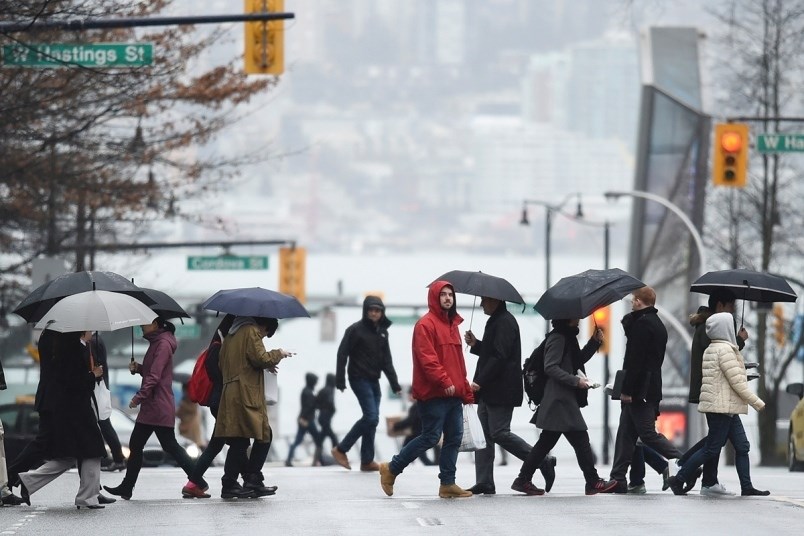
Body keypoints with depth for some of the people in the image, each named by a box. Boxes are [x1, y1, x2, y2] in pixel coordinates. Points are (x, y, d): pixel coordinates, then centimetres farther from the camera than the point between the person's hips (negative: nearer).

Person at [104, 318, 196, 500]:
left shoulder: (163, 344, -14)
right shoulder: (156, 342, 17)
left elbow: (155, 376, -21)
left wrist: (139, 396, -23)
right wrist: (138, 368, 5)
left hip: (159, 408, -11)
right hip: (150, 407, 11)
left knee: (170, 446, -7)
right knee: (135, 445, 12)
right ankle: (127, 487, 16)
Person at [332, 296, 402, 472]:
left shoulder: (382, 332, 13)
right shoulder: (356, 330, -7)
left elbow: (386, 360, 16)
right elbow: (342, 354, -9)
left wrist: (394, 384, 10)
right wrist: (340, 380, -15)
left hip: (374, 381, 7)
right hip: (360, 379, -7)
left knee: (372, 419, 4)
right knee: (371, 417, -14)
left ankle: (367, 461, 8)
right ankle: (341, 449, -6)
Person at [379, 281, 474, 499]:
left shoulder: (452, 324, 19)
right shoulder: (426, 324, -9)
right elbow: (427, 358, -18)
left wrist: (466, 390, 19)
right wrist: (444, 382, -23)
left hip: (453, 393, 9)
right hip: (434, 394, -9)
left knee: (454, 437, 5)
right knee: (431, 437, -7)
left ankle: (447, 483, 10)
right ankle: (391, 469, 5)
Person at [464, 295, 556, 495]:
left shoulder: (505, 322, -13)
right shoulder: (496, 321, 20)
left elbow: (499, 357, -21)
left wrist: (480, 382, -22)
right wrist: (475, 345, 11)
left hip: (501, 391, -10)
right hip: (489, 392, 10)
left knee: (499, 433, -12)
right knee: (484, 434, 6)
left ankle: (543, 461, -3)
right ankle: (484, 482, 6)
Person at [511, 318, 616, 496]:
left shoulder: (568, 337, 18)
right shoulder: (557, 338, -12)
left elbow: (578, 360, 26)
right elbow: (550, 367, -19)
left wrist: (594, 342, 13)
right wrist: (575, 381, -23)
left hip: (566, 399, 10)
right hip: (559, 400, -10)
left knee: (546, 441, 10)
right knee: (580, 440, -6)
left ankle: (523, 480, 11)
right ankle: (593, 482, -2)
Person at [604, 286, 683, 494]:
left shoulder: (642, 324, -13)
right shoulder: (658, 324, 18)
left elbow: (635, 359, -19)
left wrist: (627, 390, -19)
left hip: (639, 390, -10)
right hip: (652, 389, 10)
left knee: (648, 434, -8)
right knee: (625, 434, 10)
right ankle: (618, 480, 10)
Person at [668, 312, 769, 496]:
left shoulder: (711, 349, 15)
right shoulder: (725, 349, -15)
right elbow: (737, 382, -17)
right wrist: (757, 403, -10)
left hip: (728, 409, 10)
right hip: (722, 407, -10)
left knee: (742, 446, 7)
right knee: (711, 449, -6)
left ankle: (747, 487, 5)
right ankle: (678, 479, -2)